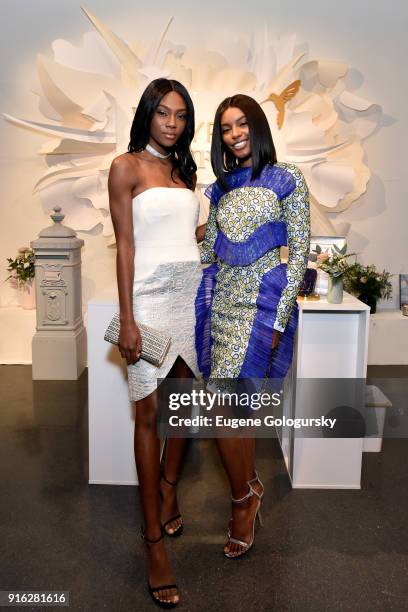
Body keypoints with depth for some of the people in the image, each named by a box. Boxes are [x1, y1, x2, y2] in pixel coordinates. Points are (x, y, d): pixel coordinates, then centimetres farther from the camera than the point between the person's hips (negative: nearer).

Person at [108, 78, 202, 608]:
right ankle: (154, 540, 6)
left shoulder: (183, 169, 16)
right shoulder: (126, 167, -2)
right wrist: (127, 320, -13)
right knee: (149, 413, -3)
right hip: (152, 294, -6)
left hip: (193, 291, 6)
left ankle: (168, 490, 32)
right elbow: (125, 245, -8)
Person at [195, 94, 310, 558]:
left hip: (263, 298, -6)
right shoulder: (221, 188, 15)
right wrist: (199, 304, 7)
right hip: (223, 300, 6)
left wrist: (279, 317, -11)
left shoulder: (287, 180, -1)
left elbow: (300, 252, -5)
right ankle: (251, 492, 29)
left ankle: (243, 496, 12)